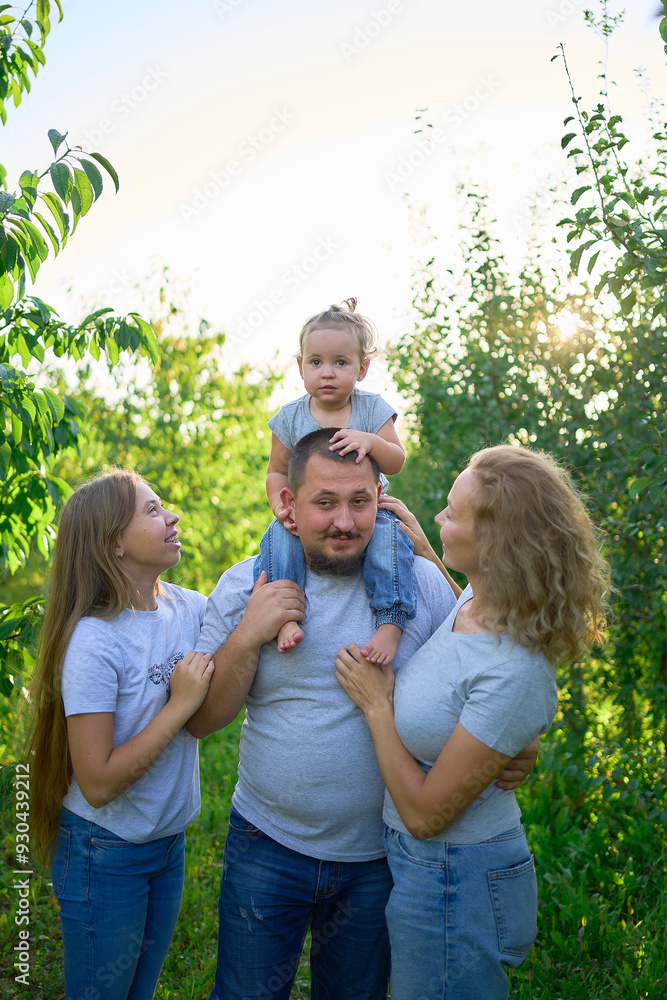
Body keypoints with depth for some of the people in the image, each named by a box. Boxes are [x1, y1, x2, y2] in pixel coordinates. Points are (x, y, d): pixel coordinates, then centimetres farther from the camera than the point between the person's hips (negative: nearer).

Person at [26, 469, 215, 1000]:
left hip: (168, 842, 6)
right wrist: (180, 706, -23)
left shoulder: (189, 609, -5)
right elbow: (98, 784, -24)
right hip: (104, 855, -6)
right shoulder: (94, 642, -25)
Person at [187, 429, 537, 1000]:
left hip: (380, 856, 1)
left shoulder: (421, 582, -8)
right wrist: (247, 637, -21)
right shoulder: (245, 586, -7)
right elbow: (200, 720, -6)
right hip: (269, 845, 0)